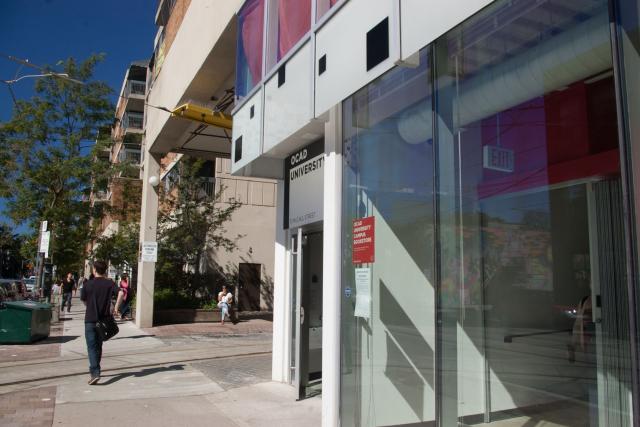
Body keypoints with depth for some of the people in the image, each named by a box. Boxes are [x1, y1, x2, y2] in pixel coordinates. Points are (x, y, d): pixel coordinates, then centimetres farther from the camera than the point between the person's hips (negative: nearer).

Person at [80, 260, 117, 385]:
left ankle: (95, 373, -16)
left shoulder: (88, 284, -4)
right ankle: (94, 370, 29)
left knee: (92, 347, -2)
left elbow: (83, 301, 5)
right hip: (104, 319, 3)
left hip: (90, 319, -2)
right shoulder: (109, 283, -2)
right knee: (98, 346, 18)